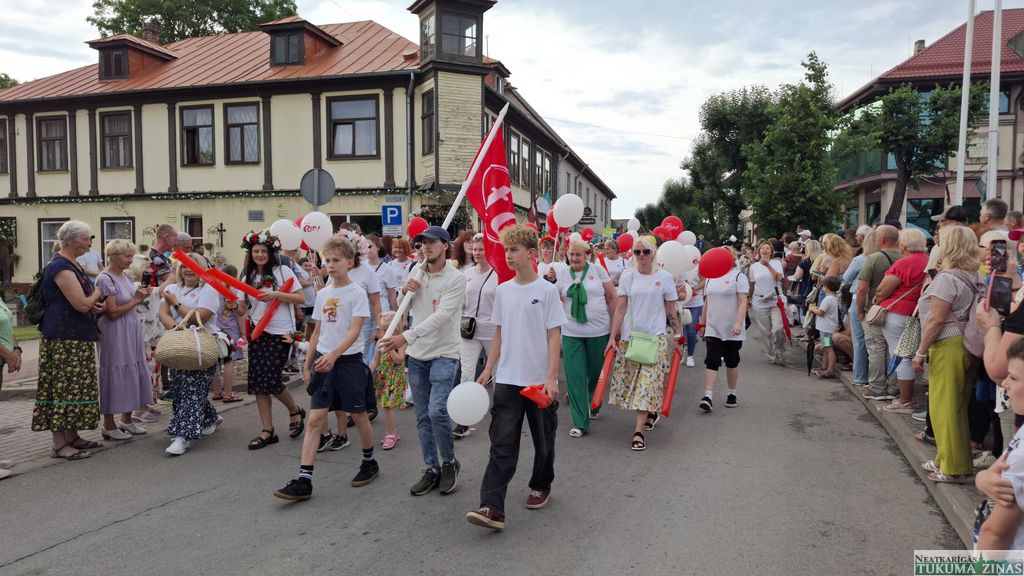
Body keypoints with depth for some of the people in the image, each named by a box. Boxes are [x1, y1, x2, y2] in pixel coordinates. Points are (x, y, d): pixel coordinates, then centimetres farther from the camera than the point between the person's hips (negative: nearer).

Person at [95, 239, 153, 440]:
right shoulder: (105, 279, -14)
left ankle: (126, 420, 24)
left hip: (132, 333, 8)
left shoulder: (125, 276, 11)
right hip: (116, 335, -8)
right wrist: (136, 300, -12)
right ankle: (108, 425, 11)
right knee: (115, 376, -1)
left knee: (133, 373, 12)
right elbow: (113, 312, -18)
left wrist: (142, 296, 2)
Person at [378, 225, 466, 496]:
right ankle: (431, 469, 23)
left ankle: (449, 462, 8)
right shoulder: (416, 273, 6)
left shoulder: (456, 278, -13)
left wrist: (406, 336, -34)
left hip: (444, 354, -6)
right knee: (423, 416, 10)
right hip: (416, 355, 6)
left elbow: (441, 316, -24)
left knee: (437, 411, -16)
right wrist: (405, 290, -7)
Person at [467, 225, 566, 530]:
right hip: (507, 380, 3)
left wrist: (552, 377, -14)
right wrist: (488, 370, 8)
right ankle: (492, 508, -6)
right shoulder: (503, 291, 6)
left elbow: (554, 336, -9)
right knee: (502, 444, -3)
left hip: (539, 381, -3)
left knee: (543, 440, 14)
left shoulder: (547, 290, -7)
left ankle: (541, 486, 37)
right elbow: (499, 334, 12)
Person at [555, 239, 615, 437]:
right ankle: (580, 423, 4)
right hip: (571, 333, 1)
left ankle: (593, 406, 41)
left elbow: (612, 298, 2)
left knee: (596, 373, 15)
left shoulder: (597, 270, -1)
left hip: (598, 331, -1)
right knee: (575, 377, -3)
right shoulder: (563, 274, 3)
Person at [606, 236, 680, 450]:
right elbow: (620, 308, 2)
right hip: (629, 336, 3)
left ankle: (639, 431, -7)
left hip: (656, 337, -2)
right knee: (629, 380, 8)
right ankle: (651, 413, 33)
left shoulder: (664, 277, -1)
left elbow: (671, 311, 5)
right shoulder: (627, 276, 2)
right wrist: (612, 337, -3)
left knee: (648, 382, -9)